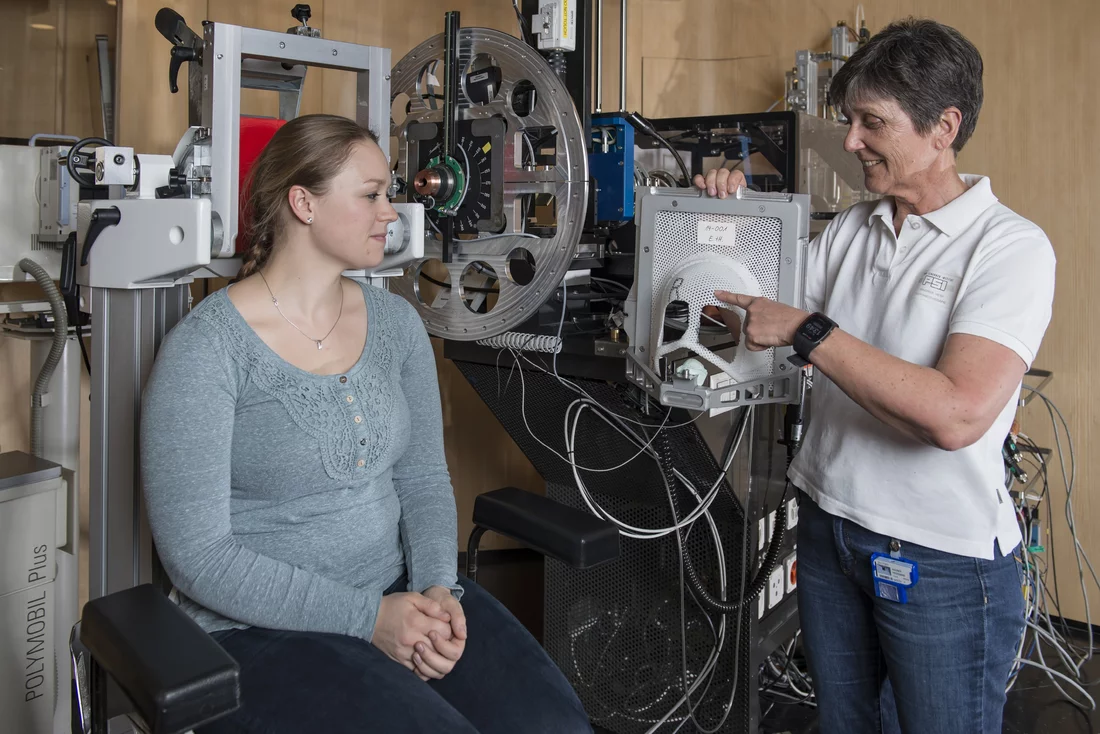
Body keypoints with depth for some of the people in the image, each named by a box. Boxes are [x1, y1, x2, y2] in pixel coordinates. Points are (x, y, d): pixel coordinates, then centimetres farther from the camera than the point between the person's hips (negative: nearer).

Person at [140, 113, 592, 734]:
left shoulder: (396, 321, 5)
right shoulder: (207, 348, -13)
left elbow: (424, 479, 7)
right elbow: (198, 555, -15)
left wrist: (436, 588, -11)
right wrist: (369, 618, -19)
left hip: (400, 592, 5)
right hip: (264, 630, -4)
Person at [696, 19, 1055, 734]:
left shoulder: (1011, 246, -15)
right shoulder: (848, 231, 5)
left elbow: (956, 414, -28)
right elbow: (758, 320, 10)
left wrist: (809, 332, -25)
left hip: (944, 556, -6)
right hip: (828, 523, 6)